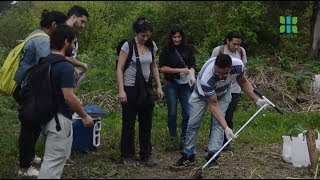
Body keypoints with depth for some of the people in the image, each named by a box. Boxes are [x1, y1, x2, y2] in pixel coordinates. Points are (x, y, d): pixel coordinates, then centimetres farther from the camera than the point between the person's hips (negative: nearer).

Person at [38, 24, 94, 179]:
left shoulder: (46, 61, 7)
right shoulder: (66, 66, -21)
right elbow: (69, 97, -24)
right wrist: (84, 116, -12)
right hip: (60, 118, -9)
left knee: (61, 154, 24)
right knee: (53, 160, -1)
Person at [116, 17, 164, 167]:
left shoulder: (152, 46, 3)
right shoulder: (128, 46, -11)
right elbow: (119, 69, -11)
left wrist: (159, 86, 8)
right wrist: (121, 90, -17)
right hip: (130, 88, -5)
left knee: (146, 123, 10)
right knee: (129, 123, 5)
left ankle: (146, 155, 21)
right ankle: (127, 156, 18)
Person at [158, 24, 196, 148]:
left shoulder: (188, 50, 7)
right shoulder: (166, 51, 1)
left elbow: (192, 66, 5)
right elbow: (162, 68, -6)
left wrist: (191, 75, -17)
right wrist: (180, 70, -14)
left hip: (185, 85, 1)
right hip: (171, 85, -1)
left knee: (187, 113, -4)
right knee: (172, 112, 5)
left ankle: (184, 138, 11)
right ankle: (172, 137, 19)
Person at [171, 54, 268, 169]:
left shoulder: (238, 65, -33)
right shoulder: (206, 77, -44)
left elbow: (243, 82, -8)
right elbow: (213, 105, -35)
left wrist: (257, 100, -12)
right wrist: (226, 128, -40)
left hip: (223, 94, 3)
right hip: (201, 94, -3)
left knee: (218, 122, -11)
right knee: (193, 124, -4)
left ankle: (212, 156, -5)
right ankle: (188, 156, 9)